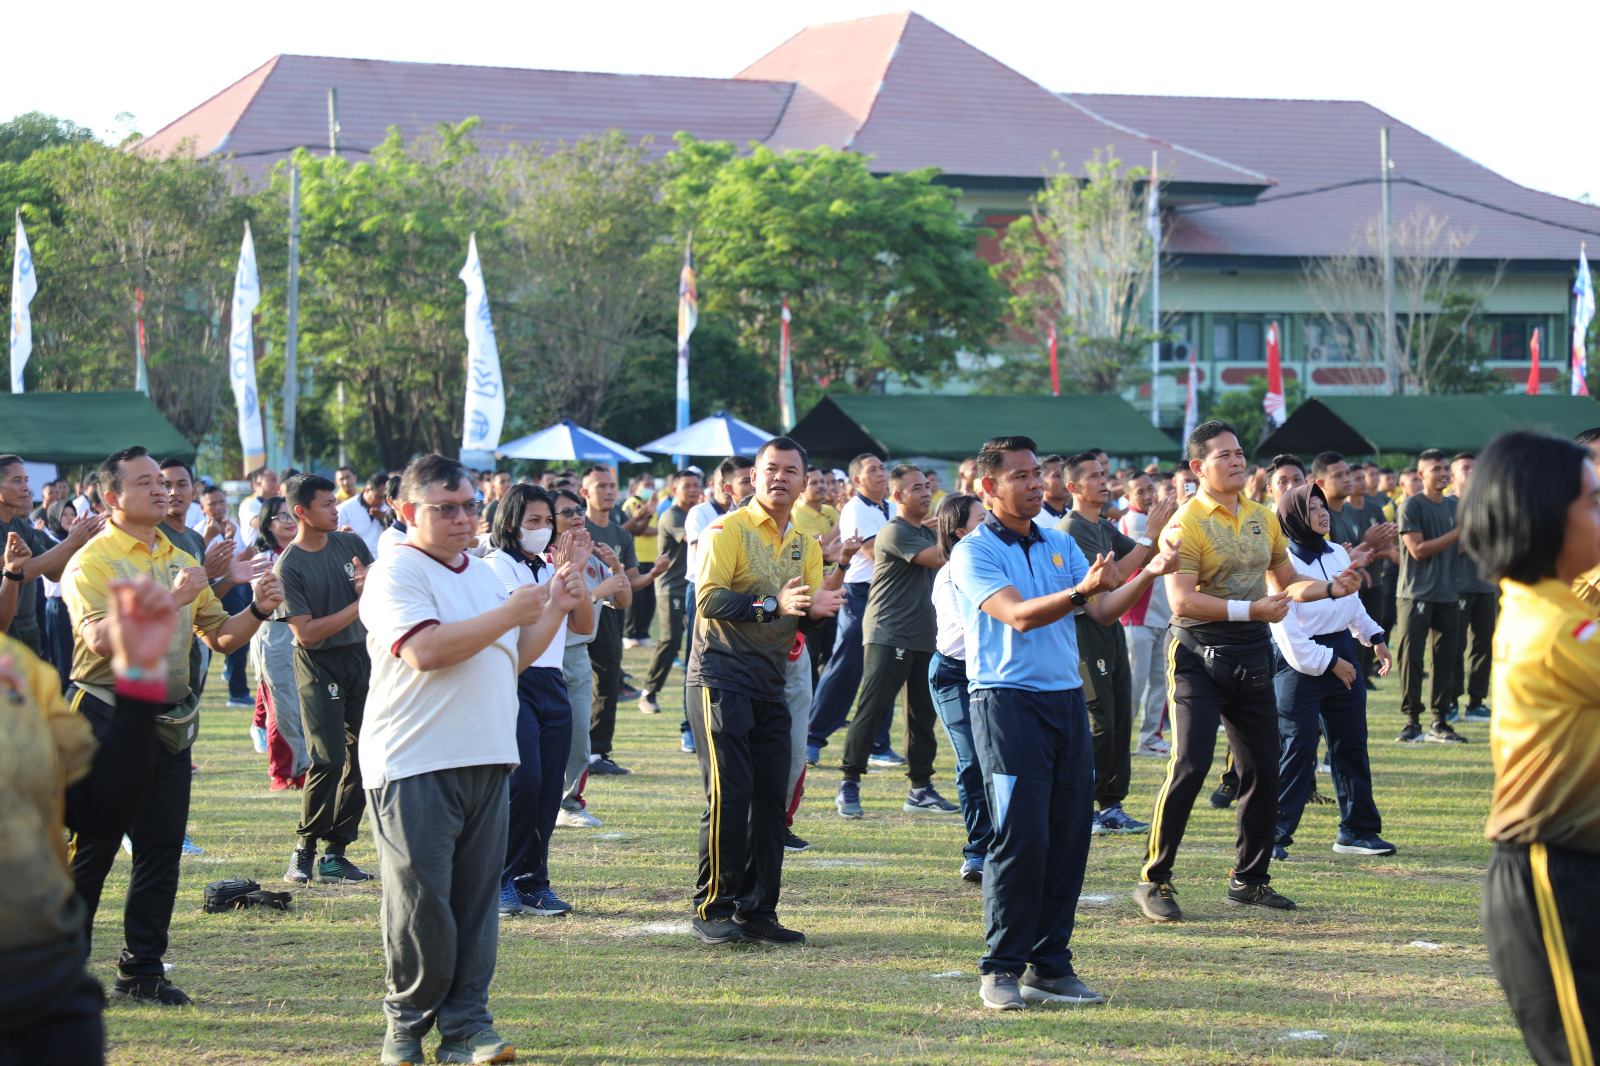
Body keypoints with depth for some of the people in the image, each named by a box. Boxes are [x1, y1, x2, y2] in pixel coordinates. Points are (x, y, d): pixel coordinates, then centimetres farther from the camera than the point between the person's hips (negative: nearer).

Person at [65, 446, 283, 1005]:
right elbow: (102, 639, -23)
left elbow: (221, 638, 14)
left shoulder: (180, 562, 14)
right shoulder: (92, 562, -7)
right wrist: (168, 600, -27)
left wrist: (257, 610, -5)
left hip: (169, 723, 6)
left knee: (162, 849, 7)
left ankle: (141, 970, 14)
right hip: (109, 721, -6)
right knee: (89, 850, -1)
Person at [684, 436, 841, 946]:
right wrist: (772, 604, -26)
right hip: (721, 679, -6)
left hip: (770, 685, 7)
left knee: (771, 797, 4)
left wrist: (814, 609, -9)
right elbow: (708, 598, -15)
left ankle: (758, 911, 11)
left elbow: (806, 610, 15)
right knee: (729, 795, -9)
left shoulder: (804, 545, 15)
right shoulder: (728, 529, -6)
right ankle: (713, 910, -1)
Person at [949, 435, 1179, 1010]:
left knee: (1070, 833, 4)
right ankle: (1001, 970, -2)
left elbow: (1103, 610, 8)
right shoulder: (974, 551, -4)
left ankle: (1049, 966, 12)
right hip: (1007, 699, -6)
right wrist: (1079, 591, -32)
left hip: (1066, 698, 6)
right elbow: (1018, 615, -18)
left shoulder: (1061, 545, 16)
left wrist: (1147, 575, -9)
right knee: (1022, 836, -11)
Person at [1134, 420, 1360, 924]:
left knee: (1263, 770, 9)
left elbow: (1286, 582, 23)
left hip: (1252, 656, 7)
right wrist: (1250, 610, -24)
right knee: (1189, 766, -14)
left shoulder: (1262, 518, 12)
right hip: (1200, 655, -7)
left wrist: (1331, 587, 5)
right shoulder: (1187, 523, -11)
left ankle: (1249, 880, 22)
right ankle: (1154, 880, -6)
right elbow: (1182, 601, -20)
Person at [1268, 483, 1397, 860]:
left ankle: (1358, 830, 20)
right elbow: (1285, 628, -17)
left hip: (1342, 652, 7)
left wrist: (1374, 637, 21)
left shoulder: (1339, 554, 9)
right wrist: (1329, 663, -16)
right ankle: (1274, 835, -3)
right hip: (1301, 663, -7)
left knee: (1352, 745, 11)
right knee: (1296, 751, -9)